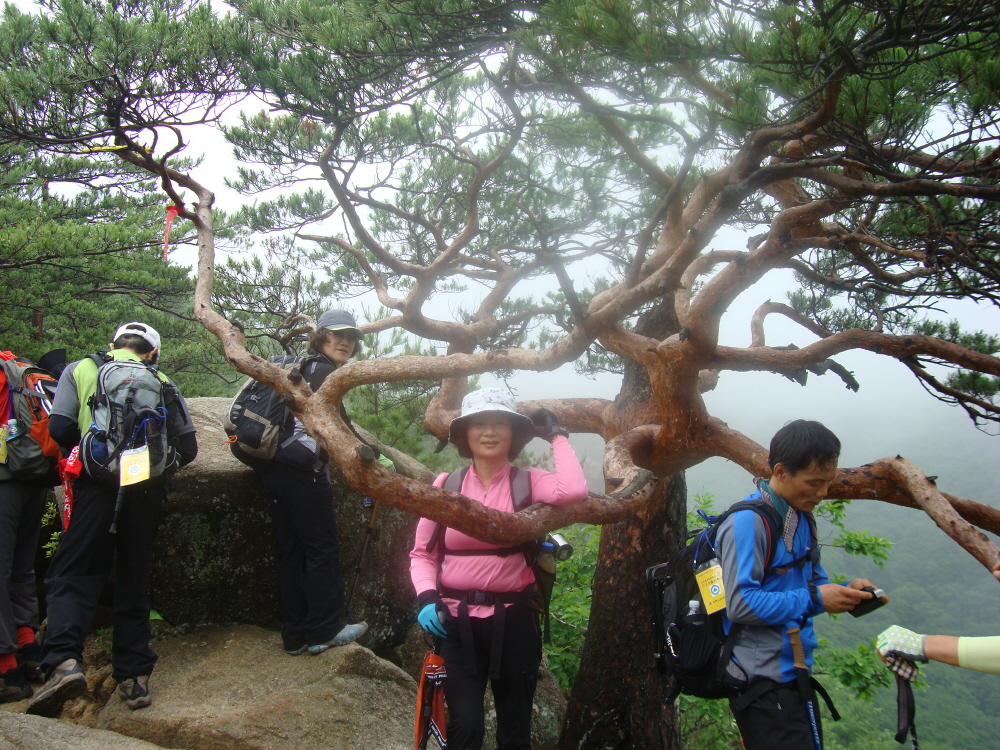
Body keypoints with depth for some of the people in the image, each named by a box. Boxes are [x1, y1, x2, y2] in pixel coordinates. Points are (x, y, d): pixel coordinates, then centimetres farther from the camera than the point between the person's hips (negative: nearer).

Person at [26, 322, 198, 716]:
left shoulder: (80, 369, 12)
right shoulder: (163, 384, 15)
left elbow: (59, 427, 0)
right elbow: (187, 447, 10)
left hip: (99, 484, -2)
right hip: (147, 490, 2)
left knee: (72, 573, 3)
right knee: (133, 580, 11)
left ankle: (63, 661, -17)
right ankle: (134, 676, 11)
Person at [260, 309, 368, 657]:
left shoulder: (300, 369, 21)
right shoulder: (324, 371, -5)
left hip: (274, 469, 9)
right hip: (302, 470, -9)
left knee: (290, 551, 10)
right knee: (323, 549, -1)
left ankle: (295, 635, 15)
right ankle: (324, 630, 4)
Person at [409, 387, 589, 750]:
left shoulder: (528, 482, -4)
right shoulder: (446, 484, 0)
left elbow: (573, 491, -27)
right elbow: (422, 553, 5)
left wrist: (557, 436, -12)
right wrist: (426, 597, -12)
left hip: (513, 620, 0)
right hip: (457, 620, 0)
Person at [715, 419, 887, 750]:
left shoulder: (802, 518, 10)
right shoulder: (748, 522, -19)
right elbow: (740, 604, -24)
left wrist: (846, 590, -2)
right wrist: (815, 599, -23)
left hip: (796, 673, 9)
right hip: (765, 683, -9)